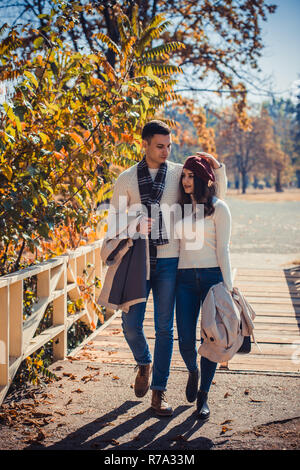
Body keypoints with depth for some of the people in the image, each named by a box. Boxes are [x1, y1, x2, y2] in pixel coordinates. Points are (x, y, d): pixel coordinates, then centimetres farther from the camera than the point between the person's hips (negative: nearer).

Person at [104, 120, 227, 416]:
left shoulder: (179, 173, 5)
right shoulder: (126, 179, 4)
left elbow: (219, 189, 12)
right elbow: (113, 218, 6)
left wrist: (217, 166, -8)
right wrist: (134, 225, -14)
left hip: (168, 261, 0)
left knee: (164, 327, 2)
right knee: (131, 324, -1)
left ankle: (159, 392, 13)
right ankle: (144, 363, 32)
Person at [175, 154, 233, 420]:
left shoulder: (218, 208, 0)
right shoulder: (180, 207, 11)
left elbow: (222, 249, -3)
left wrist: (227, 285, -8)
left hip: (212, 276, -3)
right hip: (185, 278, 3)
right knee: (186, 340, -2)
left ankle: (203, 396, 16)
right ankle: (193, 372, 32)